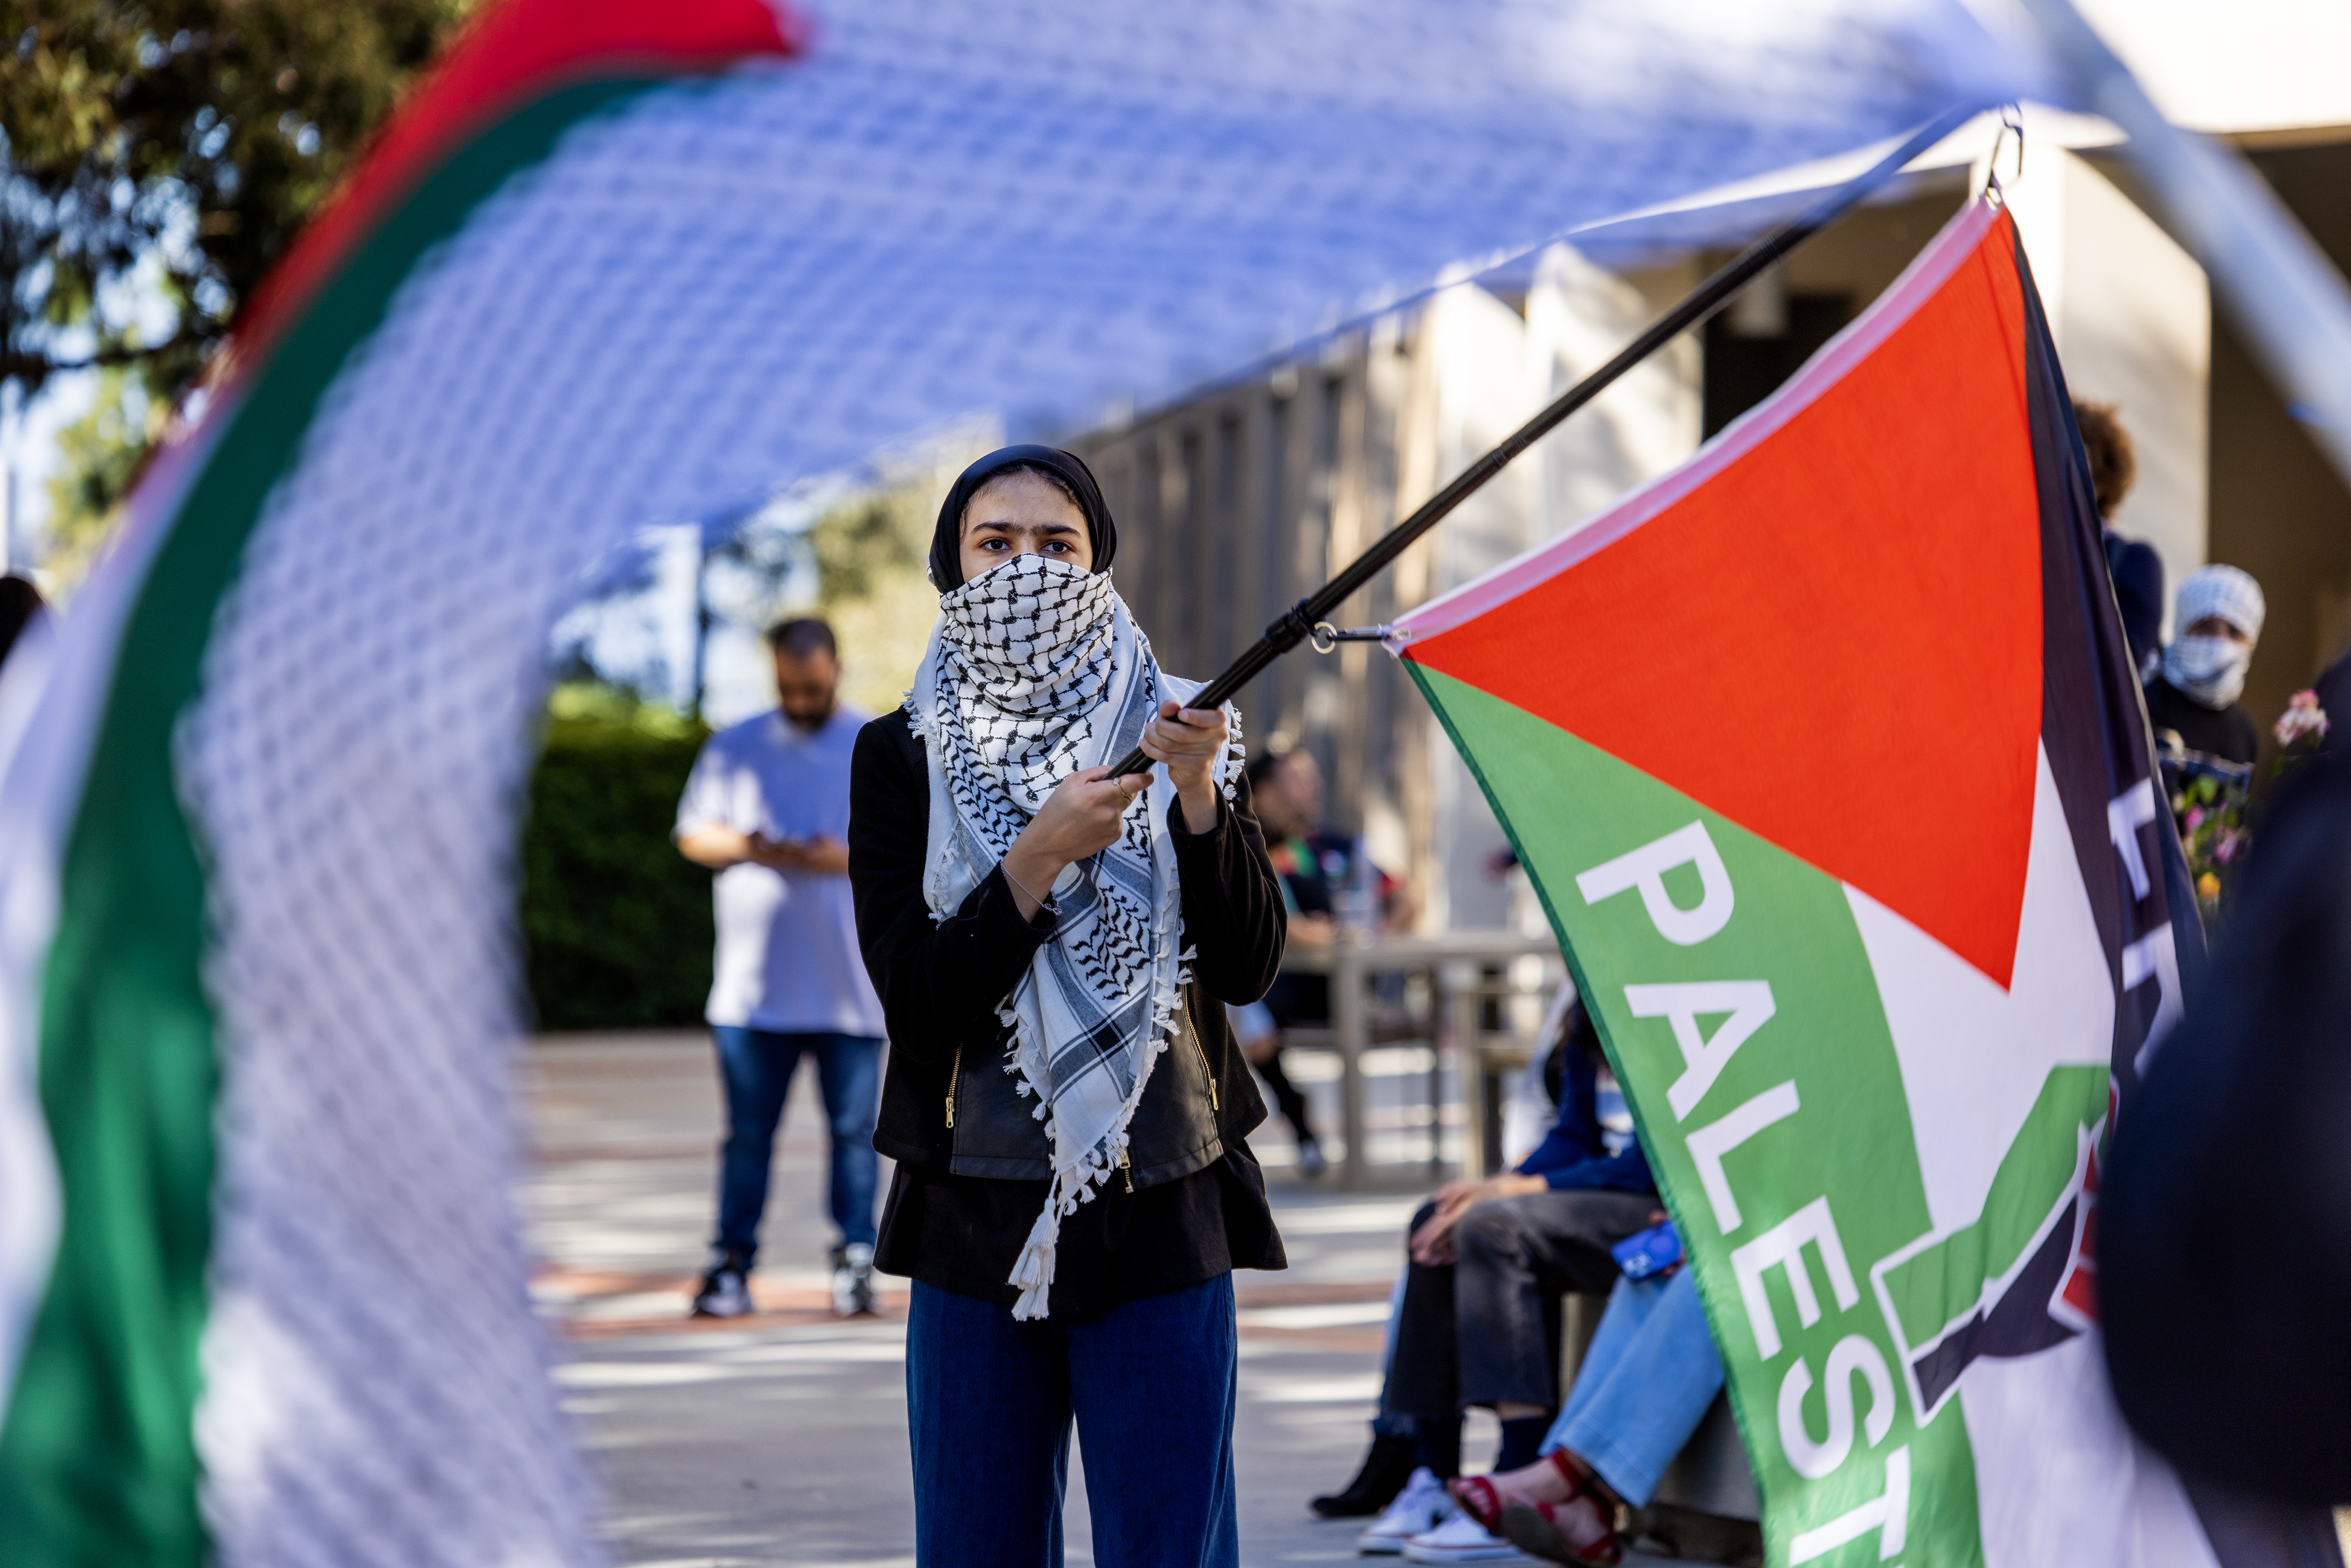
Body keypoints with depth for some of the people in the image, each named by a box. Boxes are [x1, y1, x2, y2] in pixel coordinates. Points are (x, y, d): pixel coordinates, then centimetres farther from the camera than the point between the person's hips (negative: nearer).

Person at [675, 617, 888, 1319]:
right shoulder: (733, 748, 11)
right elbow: (693, 835, 9)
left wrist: (850, 859, -15)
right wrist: (747, 847, -11)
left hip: (851, 988, -1)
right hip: (753, 985, 1)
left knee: (854, 1128, 1)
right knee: (749, 1130, 3)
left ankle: (855, 1261, 8)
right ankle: (732, 1264, 7)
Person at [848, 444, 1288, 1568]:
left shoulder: (1179, 737, 6)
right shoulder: (904, 758, 3)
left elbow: (1250, 968, -3)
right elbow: (918, 1006, -7)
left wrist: (1199, 796, -15)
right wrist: (1041, 857, -18)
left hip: (1163, 1219, 0)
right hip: (978, 1222, 0)